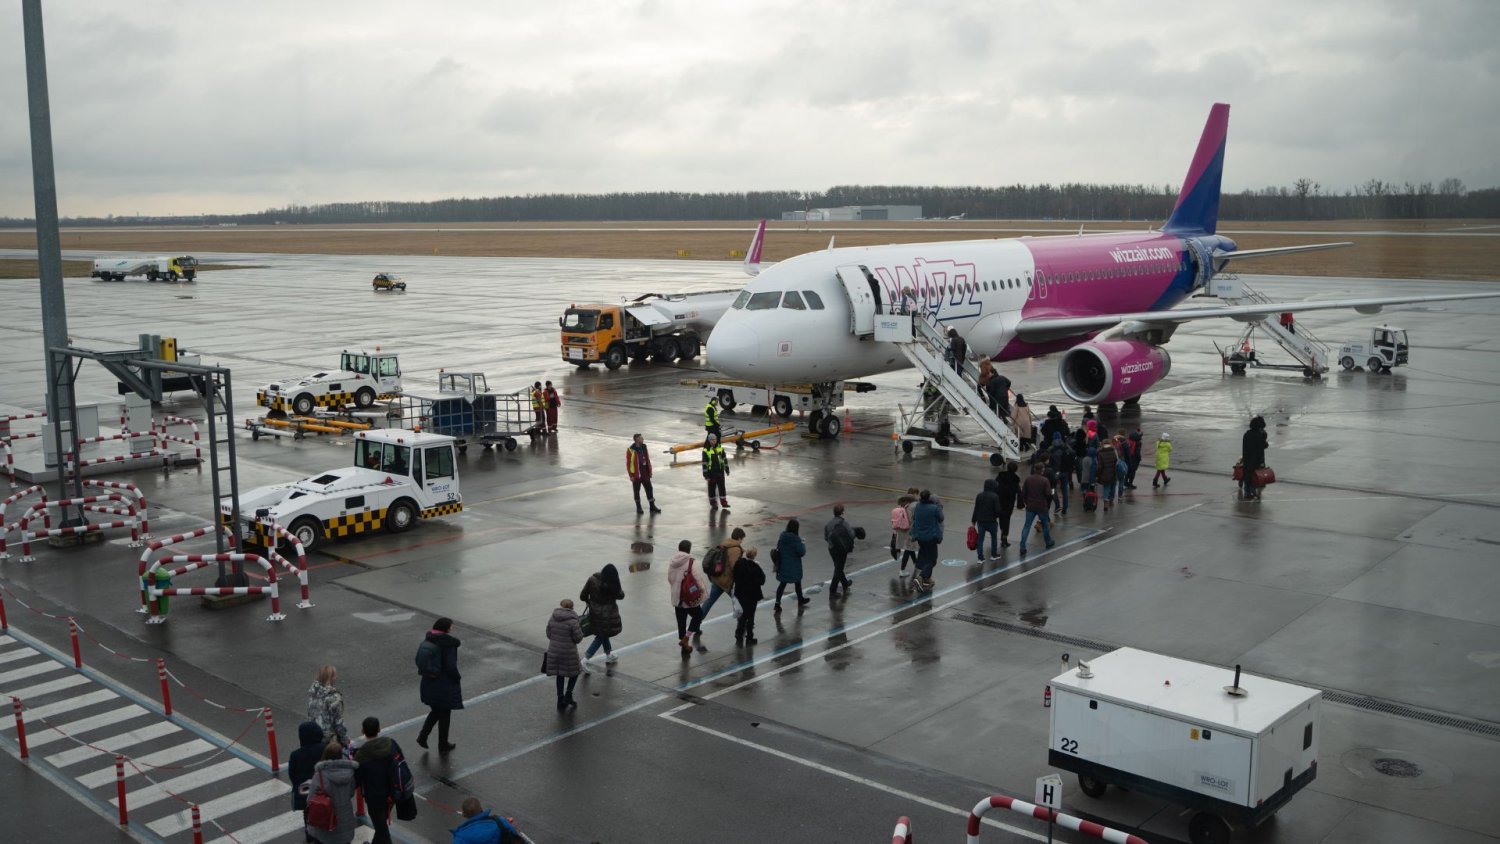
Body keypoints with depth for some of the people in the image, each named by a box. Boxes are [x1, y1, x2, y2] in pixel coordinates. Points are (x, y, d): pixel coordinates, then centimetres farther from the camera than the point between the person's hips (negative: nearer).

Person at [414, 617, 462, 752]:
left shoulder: (427, 641, -1)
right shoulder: (449, 644, -21)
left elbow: (419, 661, 3)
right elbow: (451, 666, -22)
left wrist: (427, 673, 13)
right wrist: (457, 679, -6)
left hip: (429, 684, 6)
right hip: (445, 685, -6)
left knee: (435, 711, 27)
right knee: (444, 714, 12)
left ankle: (423, 736, 15)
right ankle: (443, 745, 24)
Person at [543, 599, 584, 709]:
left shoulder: (552, 618, -4)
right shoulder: (573, 621, -19)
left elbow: (549, 635, 5)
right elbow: (578, 638, -14)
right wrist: (580, 630, 5)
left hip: (554, 651, 5)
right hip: (568, 653, -4)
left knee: (560, 675, 18)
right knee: (575, 671, 19)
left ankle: (561, 701, 20)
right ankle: (568, 696, 11)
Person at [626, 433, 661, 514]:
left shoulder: (644, 447, 5)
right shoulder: (631, 450, -15)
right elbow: (628, 463, -13)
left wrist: (650, 471, 12)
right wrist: (631, 475, -14)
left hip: (645, 473, 6)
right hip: (636, 474, -6)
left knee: (649, 489, 8)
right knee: (637, 491, 7)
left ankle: (652, 506, 17)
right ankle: (638, 507, 19)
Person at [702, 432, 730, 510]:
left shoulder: (720, 448, 2)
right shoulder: (706, 451, -12)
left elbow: (724, 458, 12)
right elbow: (704, 463, -11)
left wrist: (727, 469, 14)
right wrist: (705, 474, -13)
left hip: (720, 471, 4)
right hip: (711, 472, -4)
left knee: (722, 487, 8)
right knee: (712, 488, 6)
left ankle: (723, 502, 16)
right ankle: (713, 503, 17)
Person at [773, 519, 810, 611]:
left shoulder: (782, 536, -2)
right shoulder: (796, 539, -21)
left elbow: (778, 549, 5)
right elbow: (801, 552, -17)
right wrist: (803, 545, 0)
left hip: (783, 565, 5)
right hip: (794, 566, -5)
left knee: (782, 584, 8)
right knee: (797, 582, 18)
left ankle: (777, 603, -1)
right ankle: (800, 600, 37)